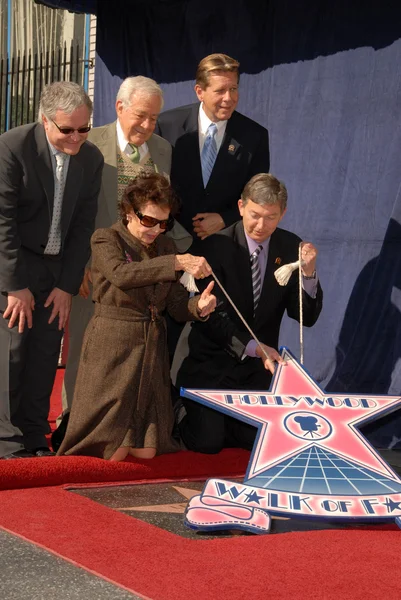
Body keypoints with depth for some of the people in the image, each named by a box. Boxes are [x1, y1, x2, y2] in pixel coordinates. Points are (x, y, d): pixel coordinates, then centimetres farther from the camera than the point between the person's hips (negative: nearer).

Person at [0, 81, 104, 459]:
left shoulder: (91, 158, -1)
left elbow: (83, 226, 2)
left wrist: (68, 286, -2)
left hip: (57, 267, 5)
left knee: (46, 353, 3)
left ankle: (35, 438, 10)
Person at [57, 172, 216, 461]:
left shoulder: (166, 247, 12)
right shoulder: (105, 240, -5)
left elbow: (176, 304, 7)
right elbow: (121, 274, -26)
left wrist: (198, 306, -16)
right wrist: (177, 262, -31)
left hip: (152, 349, 5)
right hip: (113, 347, -5)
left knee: (146, 451, 3)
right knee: (114, 452, -7)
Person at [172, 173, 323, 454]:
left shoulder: (291, 248, -4)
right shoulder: (217, 246, -15)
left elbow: (307, 317, -4)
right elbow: (214, 315, -20)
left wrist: (309, 272, -21)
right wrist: (254, 347, -34)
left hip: (258, 367, 4)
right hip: (211, 363, -3)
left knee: (256, 440, -1)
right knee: (207, 441, -9)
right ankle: (184, 411, 24)